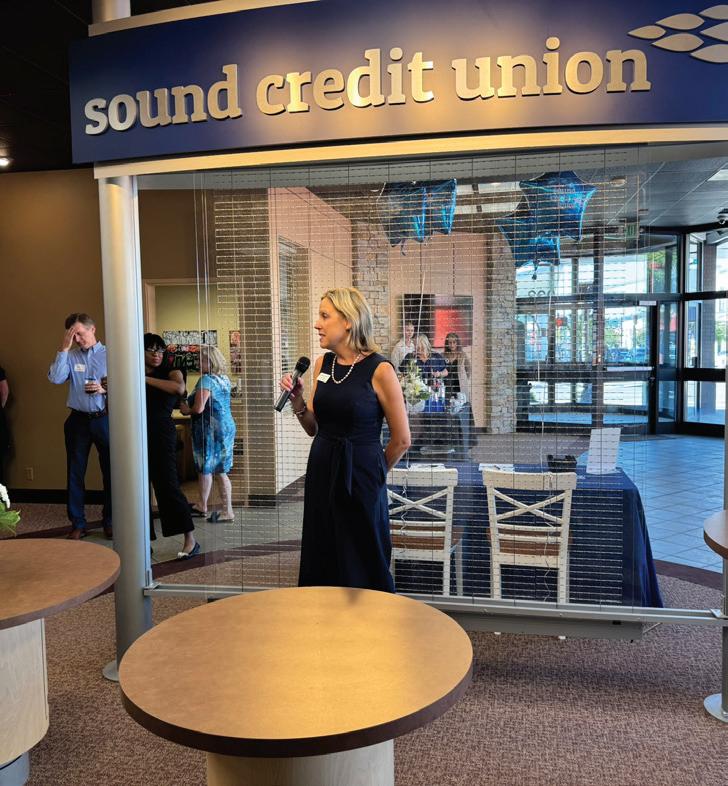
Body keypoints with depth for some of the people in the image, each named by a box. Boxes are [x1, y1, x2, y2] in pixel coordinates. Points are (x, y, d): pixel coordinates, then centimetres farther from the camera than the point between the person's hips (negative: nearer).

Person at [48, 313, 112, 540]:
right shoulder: (70, 356, 3)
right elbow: (55, 378, -13)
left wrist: (104, 390, -18)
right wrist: (64, 348, -13)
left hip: (104, 419, -1)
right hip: (78, 420, 2)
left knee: (110, 471, 7)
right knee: (75, 473, 6)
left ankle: (109, 521, 21)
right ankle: (77, 523, 17)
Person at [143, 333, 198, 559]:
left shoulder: (170, 371, 3)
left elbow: (179, 388, -20)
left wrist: (146, 379, -15)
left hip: (161, 435, -4)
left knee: (167, 485, -9)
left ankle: (190, 540, -4)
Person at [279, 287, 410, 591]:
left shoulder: (379, 370, -13)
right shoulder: (322, 364, 5)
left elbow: (401, 440, -6)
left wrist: (370, 471, 6)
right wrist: (297, 400, -5)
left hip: (360, 481, -6)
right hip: (321, 473, 6)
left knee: (363, 570, 9)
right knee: (321, 566, 15)